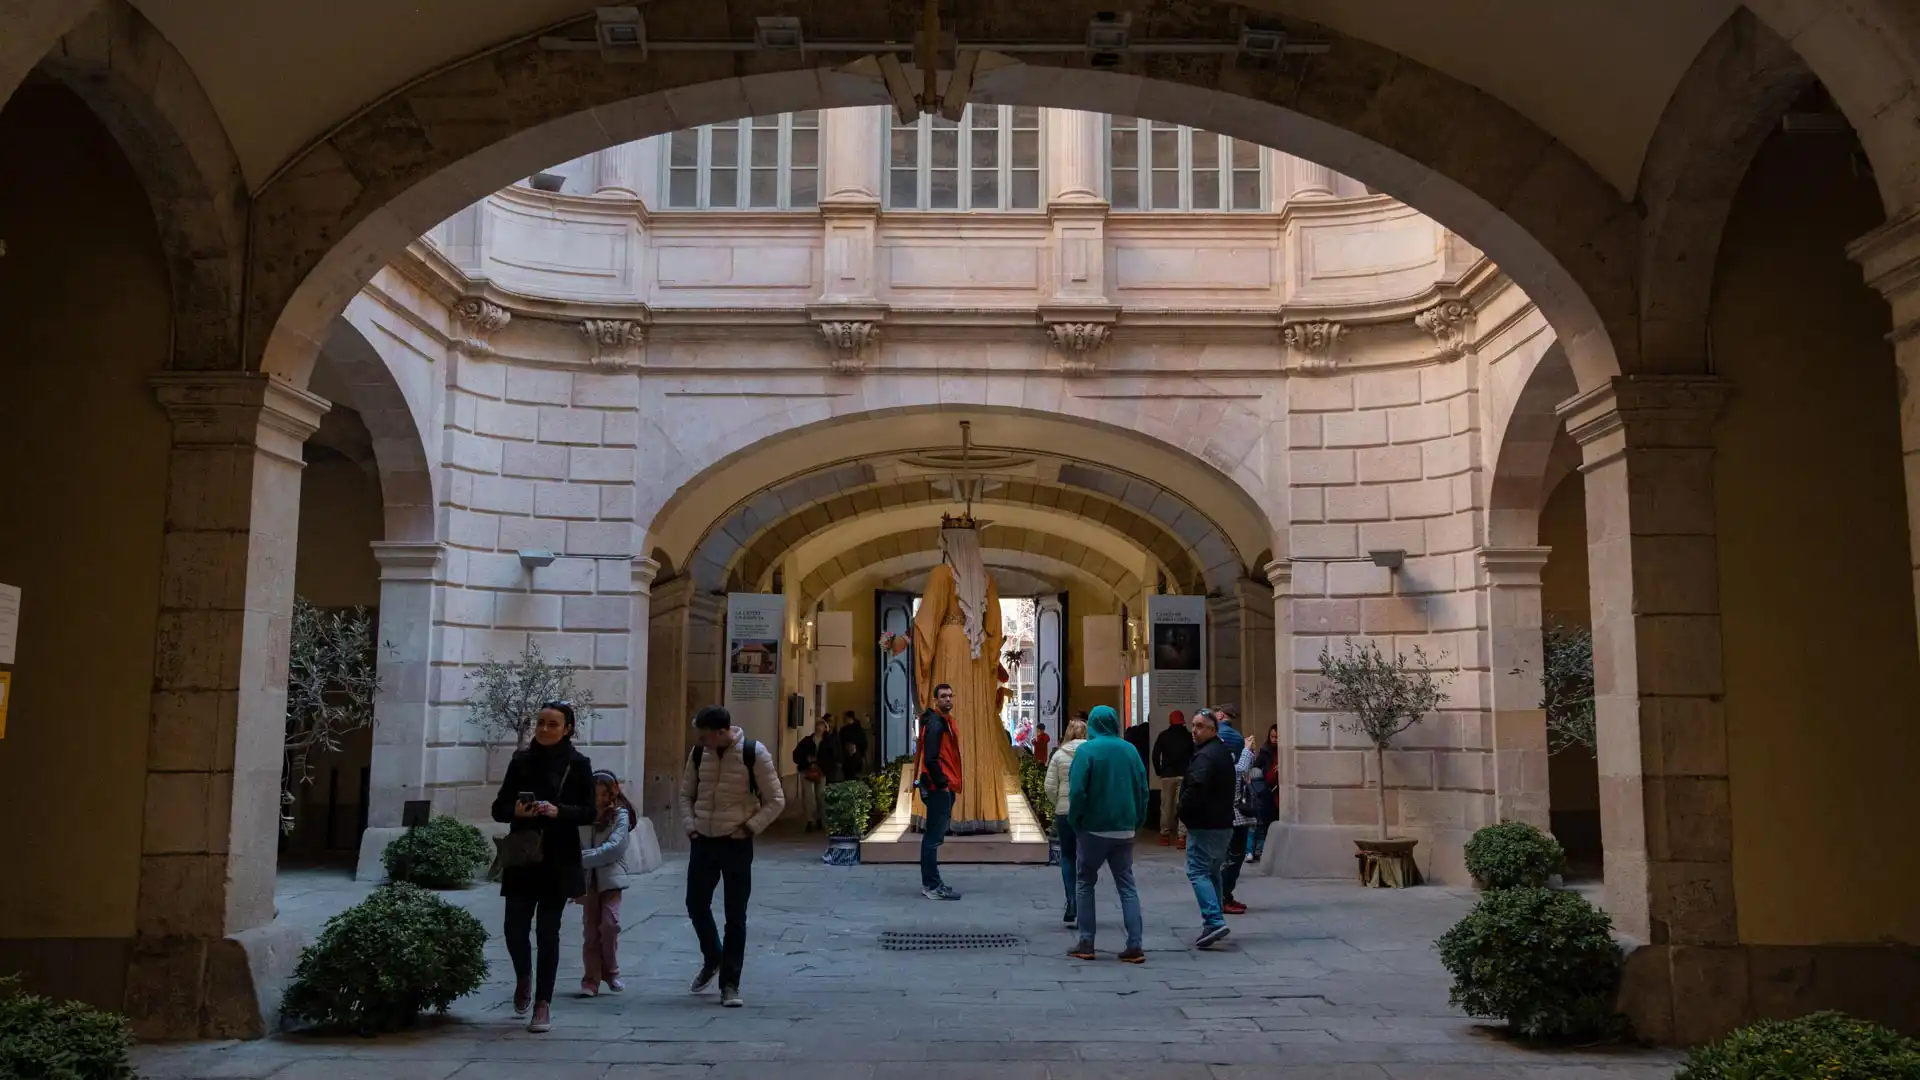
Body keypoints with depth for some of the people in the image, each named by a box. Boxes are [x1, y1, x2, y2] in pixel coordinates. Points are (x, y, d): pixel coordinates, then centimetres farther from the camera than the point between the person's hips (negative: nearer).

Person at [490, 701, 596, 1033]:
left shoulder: (578, 764, -1)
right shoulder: (521, 761, 5)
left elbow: (589, 812, -4)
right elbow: (499, 808, 7)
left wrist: (558, 811, -21)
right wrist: (516, 810, -15)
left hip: (558, 861, -2)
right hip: (522, 859, 2)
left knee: (547, 932, 0)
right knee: (515, 928, -2)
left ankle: (543, 1004, 11)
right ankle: (523, 978, 30)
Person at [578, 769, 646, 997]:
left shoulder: (620, 815, -2)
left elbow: (614, 846, -13)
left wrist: (583, 858, -18)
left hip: (611, 877, -2)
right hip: (588, 878, 2)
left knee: (609, 923, -8)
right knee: (590, 928, 1)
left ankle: (610, 972, 12)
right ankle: (590, 980, 6)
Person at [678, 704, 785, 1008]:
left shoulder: (754, 754, -13)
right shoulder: (698, 753, 1)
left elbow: (775, 800, -6)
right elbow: (686, 794, 15)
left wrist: (749, 827, -12)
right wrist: (690, 826, 2)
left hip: (736, 844, -4)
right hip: (703, 842, 4)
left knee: (735, 916, 0)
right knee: (696, 904, 11)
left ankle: (730, 984, 9)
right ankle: (712, 959, 37)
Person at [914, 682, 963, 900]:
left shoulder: (945, 721, 17)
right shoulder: (935, 724, -15)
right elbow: (930, 759, -22)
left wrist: (948, 783, 16)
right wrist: (942, 783, -19)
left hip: (944, 787, 10)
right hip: (938, 788, -10)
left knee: (934, 836, 13)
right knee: (934, 837, -7)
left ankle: (931, 883, 19)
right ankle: (931, 886, -5)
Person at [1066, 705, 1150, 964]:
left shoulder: (1087, 751, -11)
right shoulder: (1130, 750, 3)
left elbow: (1077, 792, -14)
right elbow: (1143, 790, 6)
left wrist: (1076, 823, -1)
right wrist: (1136, 822, 13)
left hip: (1094, 829, -3)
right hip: (1124, 829, 4)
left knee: (1086, 883, 11)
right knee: (1126, 885, 8)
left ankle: (1086, 944, 10)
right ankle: (1134, 946, 0)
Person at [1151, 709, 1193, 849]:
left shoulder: (1163, 736, 2)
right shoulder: (1189, 736, -1)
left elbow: (1155, 755, -2)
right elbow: (1194, 755, -4)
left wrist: (1158, 772, 8)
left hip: (1167, 774, 1)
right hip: (1184, 774, -1)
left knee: (1166, 805, 10)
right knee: (1183, 805, -2)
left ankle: (1165, 835, 12)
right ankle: (1182, 836, -10)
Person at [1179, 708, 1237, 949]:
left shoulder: (1204, 756, -18)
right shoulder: (1224, 753, 16)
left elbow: (1195, 789, -28)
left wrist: (1184, 814, -12)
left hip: (1204, 825, -10)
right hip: (1224, 823, 10)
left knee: (1198, 872, -9)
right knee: (1213, 872, 17)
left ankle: (1214, 921, -19)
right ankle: (1215, 923, 20)